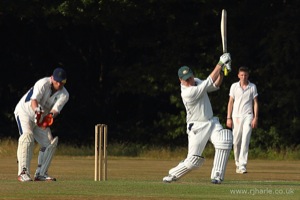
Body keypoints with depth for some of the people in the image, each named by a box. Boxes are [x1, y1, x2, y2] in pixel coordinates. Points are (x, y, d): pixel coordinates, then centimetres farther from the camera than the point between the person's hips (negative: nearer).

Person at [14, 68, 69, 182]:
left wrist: (50, 116, -47)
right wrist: (37, 111, -56)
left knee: (49, 143, -1)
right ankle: (23, 172, -32)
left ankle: (41, 173, 11)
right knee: (27, 136, -27)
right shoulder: (43, 84, -24)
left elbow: (56, 109, -24)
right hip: (24, 112, -6)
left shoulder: (64, 95, -10)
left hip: (41, 118, 6)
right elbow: (34, 100, -35)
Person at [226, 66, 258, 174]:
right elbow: (231, 102, 7)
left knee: (245, 140, -13)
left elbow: (255, 103, 5)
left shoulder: (252, 87, 4)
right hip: (236, 116, 2)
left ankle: (242, 165, -19)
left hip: (248, 116, -2)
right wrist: (228, 118, 1)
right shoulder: (234, 86, 6)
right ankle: (238, 164, 13)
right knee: (236, 141, 2)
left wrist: (255, 118, -4)